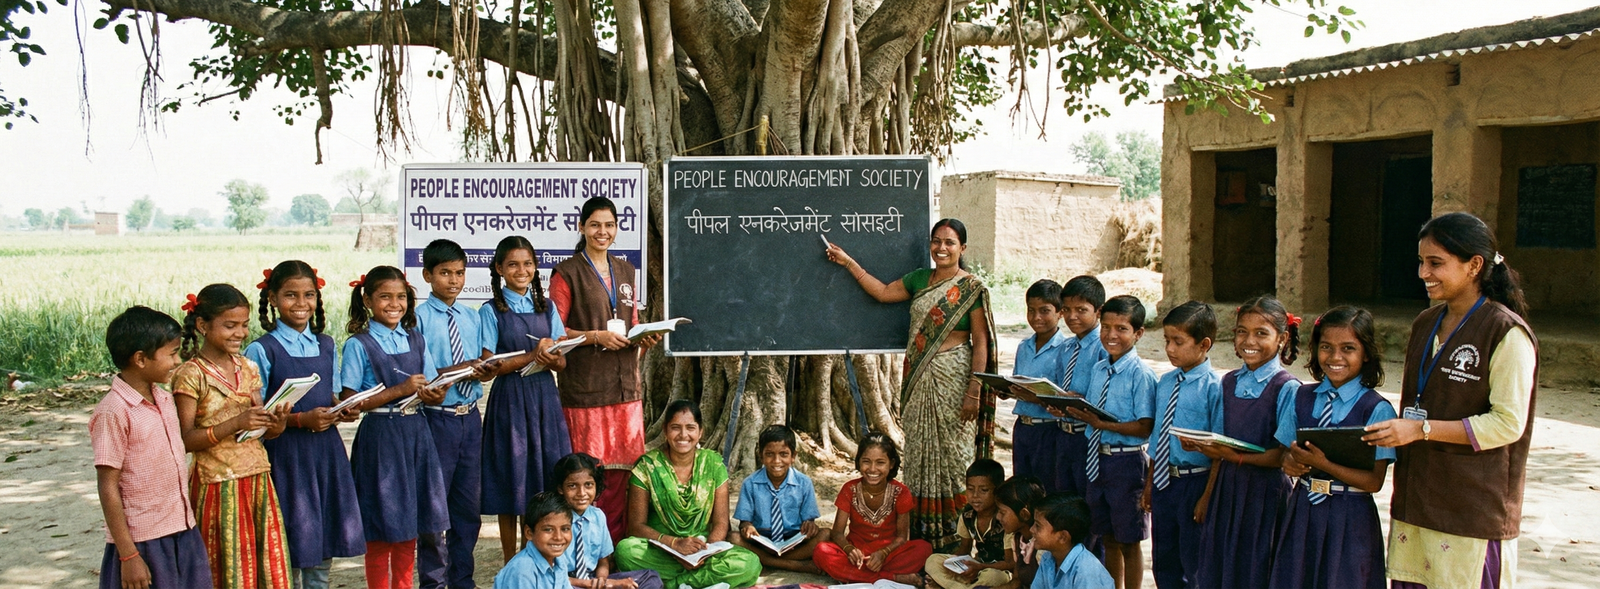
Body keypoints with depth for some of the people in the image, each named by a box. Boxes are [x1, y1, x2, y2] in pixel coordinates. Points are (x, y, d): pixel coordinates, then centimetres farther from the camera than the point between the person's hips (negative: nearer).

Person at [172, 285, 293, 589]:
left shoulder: (248, 368, 8)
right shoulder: (191, 376, -9)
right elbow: (185, 440, -15)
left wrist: (276, 424, -10)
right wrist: (236, 423, -25)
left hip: (258, 480, 5)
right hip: (218, 485, -5)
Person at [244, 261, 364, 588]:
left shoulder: (326, 345, 9)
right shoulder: (262, 350, -7)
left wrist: (342, 412, -3)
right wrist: (301, 420, -20)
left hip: (327, 450, 5)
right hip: (285, 454, -5)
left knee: (324, 549, 11)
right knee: (289, 554, 2)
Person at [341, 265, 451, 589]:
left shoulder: (415, 340, 9)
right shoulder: (359, 345, -5)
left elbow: (432, 391, 13)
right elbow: (350, 403, -10)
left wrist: (433, 394, -11)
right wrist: (400, 390, -16)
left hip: (416, 435, 5)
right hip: (380, 437, -5)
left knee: (409, 526, 12)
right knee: (382, 529, 2)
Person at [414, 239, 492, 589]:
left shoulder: (472, 317, 9)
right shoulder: (419, 318, -7)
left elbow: (481, 366, 11)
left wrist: (482, 368, -12)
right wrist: (456, 370, -24)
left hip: (470, 416, 5)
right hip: (436, 418, -5)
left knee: (470, 504, 13)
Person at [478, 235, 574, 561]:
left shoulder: (547, 308, 11)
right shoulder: (491, 311, 0)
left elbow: (563, 361, 8)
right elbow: (490, 366, -7)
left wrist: (552, 358, -15)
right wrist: (534, 355, -16)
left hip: (545, 398, 4)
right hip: (509, 399, -3)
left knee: (548, 479, 3)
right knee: (512, 482, 1)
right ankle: (511, 564, 12)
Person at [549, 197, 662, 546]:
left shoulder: (626, 271, 17)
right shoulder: (567, 273, -1)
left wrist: (644, 341, 2)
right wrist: (596, 336, -16)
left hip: (625, 386, 5)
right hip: (584, 387, -5)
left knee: (623, 467, 4)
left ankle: (618, 543, 14)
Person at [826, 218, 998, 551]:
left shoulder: (972, 288, -7)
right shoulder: (920, 279, 11)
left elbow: (981, 342, -9)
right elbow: (883, 293, 20)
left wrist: (974, 391, -15)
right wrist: (848, 262, 19)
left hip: (953, 379, -6)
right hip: (919, 379, 6)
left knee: (953, 453, -3)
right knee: (919, 453, 8)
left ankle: (956, 535, 6)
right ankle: (922, 532, 16)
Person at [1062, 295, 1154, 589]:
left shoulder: (1141, 375, -14)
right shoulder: (1099, 369, 8)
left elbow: (1144, 427, -19)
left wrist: (1102, 423, -25)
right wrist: (1072, 408, -7)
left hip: (1126, 461, -7)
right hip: (1096, 458, 7)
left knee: (1128, 540, 7)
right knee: (1108, 536, 20)